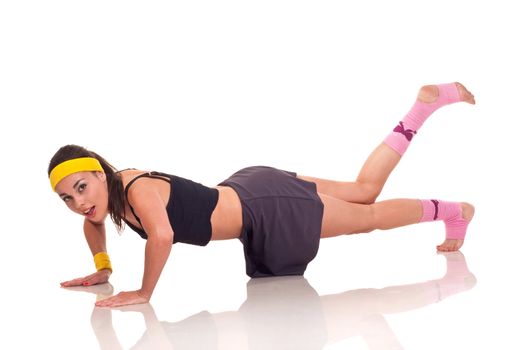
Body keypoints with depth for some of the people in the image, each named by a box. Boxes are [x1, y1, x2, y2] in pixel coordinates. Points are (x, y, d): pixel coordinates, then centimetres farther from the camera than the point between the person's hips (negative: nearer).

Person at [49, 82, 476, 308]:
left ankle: (452, 211, 36)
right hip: (248, 191, 8)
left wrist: (144, 294, -38)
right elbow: (94, 223, 18)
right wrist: (103, 268, 6)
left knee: (369, 216, 13)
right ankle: (426, 104, 34)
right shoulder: (109, 192, -5)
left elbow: (162, 235, -50)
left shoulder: (138, 189, -31)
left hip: (269, 210, -8)